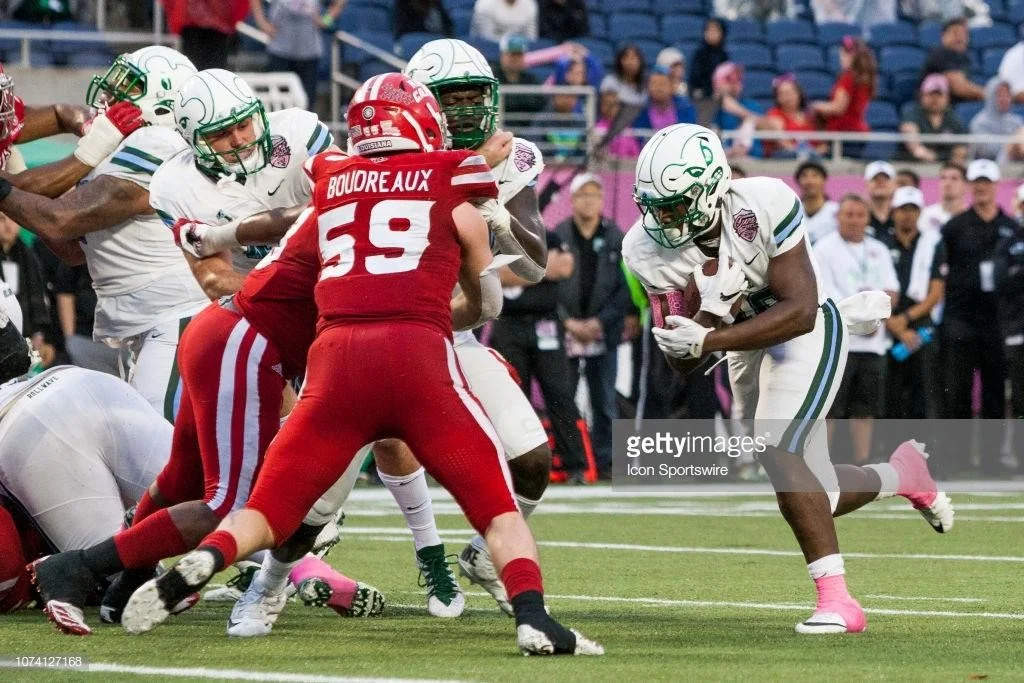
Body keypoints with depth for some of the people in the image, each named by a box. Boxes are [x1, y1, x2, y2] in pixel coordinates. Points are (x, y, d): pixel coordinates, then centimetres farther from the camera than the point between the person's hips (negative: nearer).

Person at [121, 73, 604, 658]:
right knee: (498, 505, 10)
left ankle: (197, 565, -19)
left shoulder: (330, 180, 20)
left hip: (337, 351, 2)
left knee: (270, 511, 10)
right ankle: (534, 619, -12)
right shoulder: (457, 188, 16)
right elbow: (487, 303, 30)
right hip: (419, 349, -2)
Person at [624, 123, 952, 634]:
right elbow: (681, 362, -15)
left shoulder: (763, 207, -29)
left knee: (777, 452, -27)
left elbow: (799, 311, -31)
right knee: (817, 499, 10)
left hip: (807, 333, -6)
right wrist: (712, 308, -35)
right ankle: (904, 472, 43)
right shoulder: (651, 250, -17)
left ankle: (837, 603, -23)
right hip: (747, 348, 6)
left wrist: (708, 340, -38)